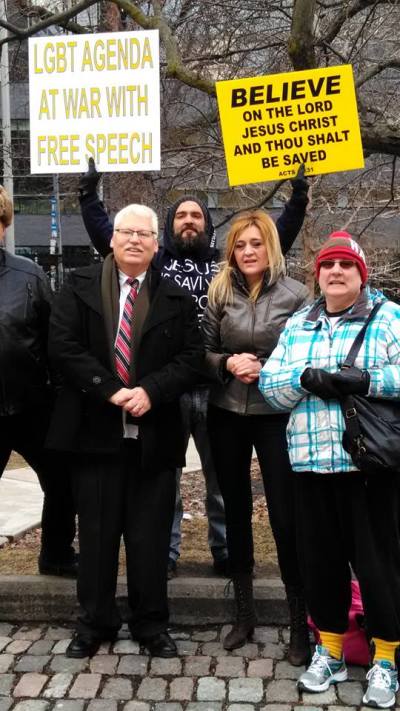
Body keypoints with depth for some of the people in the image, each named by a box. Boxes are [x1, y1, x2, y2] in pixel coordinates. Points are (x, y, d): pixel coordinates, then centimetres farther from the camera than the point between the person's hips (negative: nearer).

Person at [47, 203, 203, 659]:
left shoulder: (175, 300, 7)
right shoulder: (80, 287, 4)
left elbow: (190, 358, 1)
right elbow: (62, 346, -6)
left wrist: (150, 391, -15)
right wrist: (110, 390, -15)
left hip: (154, 435, 1)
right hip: (94, 429, 0)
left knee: (150, 535, 8)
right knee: (96, 532, 10)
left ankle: (151, 624, 24)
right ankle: (94, 623, 25)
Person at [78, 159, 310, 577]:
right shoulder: (154, 263, 7)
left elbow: (277, 238, 11)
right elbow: (106, 236, 4)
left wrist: (297, 200, 5)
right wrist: (89, 195, -1)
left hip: (216, 388, 1)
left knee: (222, 476, 11)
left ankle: (225, 551, 25)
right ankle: (164, 553, 20)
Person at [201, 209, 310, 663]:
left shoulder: (295, 295, -3)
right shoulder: (220, 293, 4)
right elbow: (203, 352, 6)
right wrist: (228, 364, -13)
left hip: (275, 415, -3)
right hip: (226, 414, 3)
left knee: (286, 515, -2)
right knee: (236, 510, 12)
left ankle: (299, 621, 15)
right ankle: (244, 610, 28)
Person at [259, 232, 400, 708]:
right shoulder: (296, 325, 14)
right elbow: (269, 384, 6)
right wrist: (305, 378, -12)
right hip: (311, 462, 4)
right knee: (319, 557, 10)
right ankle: (329, 651, 28)